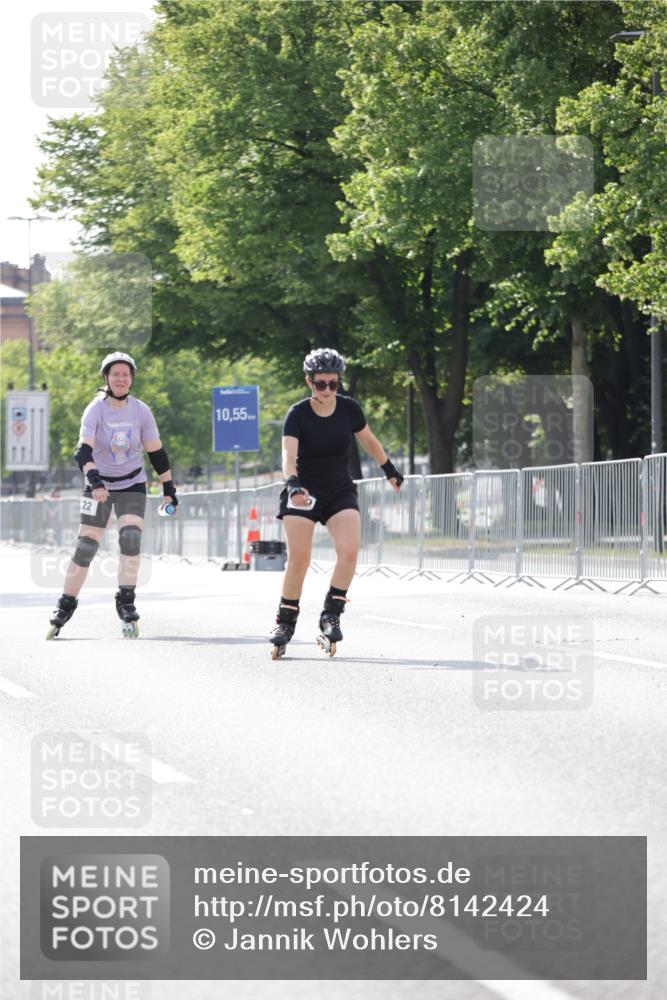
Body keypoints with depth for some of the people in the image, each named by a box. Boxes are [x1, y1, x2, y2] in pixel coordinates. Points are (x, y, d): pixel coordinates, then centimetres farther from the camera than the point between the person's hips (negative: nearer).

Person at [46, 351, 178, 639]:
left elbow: (156, 452, 1)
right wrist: (94, 479, -44)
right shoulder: (95, 410, -15)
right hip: (99, 484, -1)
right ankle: (65, 607, 10)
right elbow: (83, 450, -27)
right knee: (85, 547, -3)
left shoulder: (141, 411, -8)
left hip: (132, 485, 1)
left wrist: (169, 489, 4)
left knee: (131, 537, -19)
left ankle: (126, 603, -8)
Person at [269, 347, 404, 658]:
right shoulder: (298, 414, -16)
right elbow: (289, 452, -31)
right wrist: (293, 482, -50)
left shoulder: (349, 409, -7)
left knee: (349, 551, -19)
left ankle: (331, 616, -10)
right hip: (303, 493, -2)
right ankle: (285, 622, 6)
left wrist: (389, 469, 23)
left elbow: (368, 440, 12)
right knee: (298, 559, -10)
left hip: (340, 492, 2)